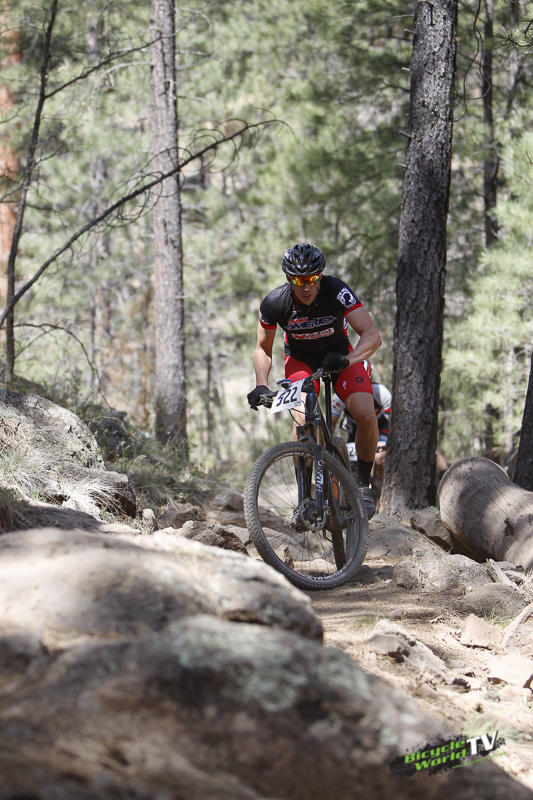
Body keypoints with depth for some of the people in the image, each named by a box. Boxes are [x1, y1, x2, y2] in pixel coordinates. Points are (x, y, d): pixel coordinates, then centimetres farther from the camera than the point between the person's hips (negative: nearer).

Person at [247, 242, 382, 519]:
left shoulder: (336, 291, -30)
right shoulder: (274, 303, -23)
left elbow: (373, 336, -35)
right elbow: (263, 348, -6)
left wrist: (346, 360, -53)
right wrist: (261, 385, -22)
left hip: (339, 355, 0)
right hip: (301, 360, 0)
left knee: (365, 415, -24)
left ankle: (363, 484, -2)